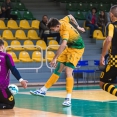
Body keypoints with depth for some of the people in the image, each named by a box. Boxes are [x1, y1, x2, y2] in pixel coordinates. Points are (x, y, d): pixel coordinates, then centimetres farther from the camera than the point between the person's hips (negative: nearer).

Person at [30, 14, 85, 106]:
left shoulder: (65, 30, -33)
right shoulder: (62, 21, -9)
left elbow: (63, 44, -48)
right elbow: (70, 16, 13)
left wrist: (55, 59, -52)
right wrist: (78, 27, 25)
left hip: (77, 49, -9)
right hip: (69, 47, 9)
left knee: (68, 72, -22)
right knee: (57, 69, 11)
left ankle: (68, 98, -26)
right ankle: (43, 90, 16)